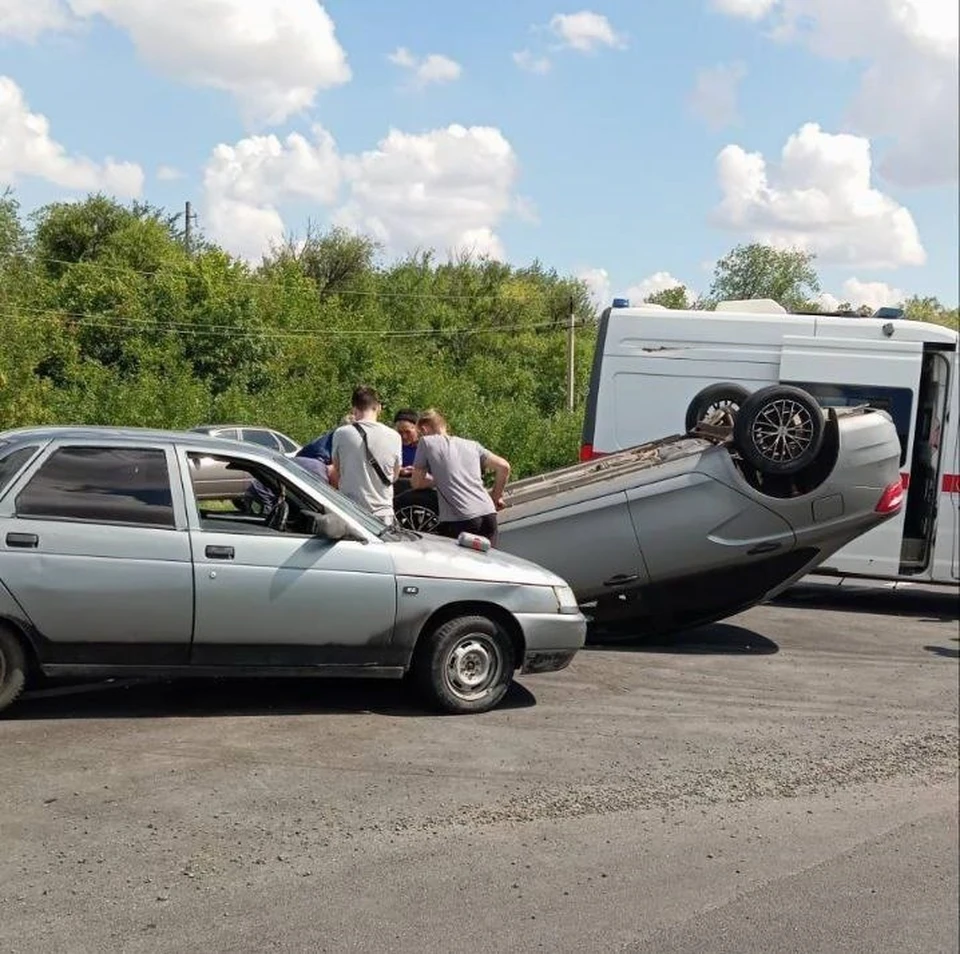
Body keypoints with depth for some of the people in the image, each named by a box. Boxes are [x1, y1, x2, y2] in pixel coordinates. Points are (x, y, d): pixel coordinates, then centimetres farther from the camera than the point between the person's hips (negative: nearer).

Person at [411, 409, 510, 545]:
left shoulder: (426, 442, 9)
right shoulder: (472, 444, 20)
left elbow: (417, 483, 11)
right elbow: (504, 467, 14)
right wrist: (496, 497, 24)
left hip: (458, 520, -5)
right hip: (488, 514, 5)